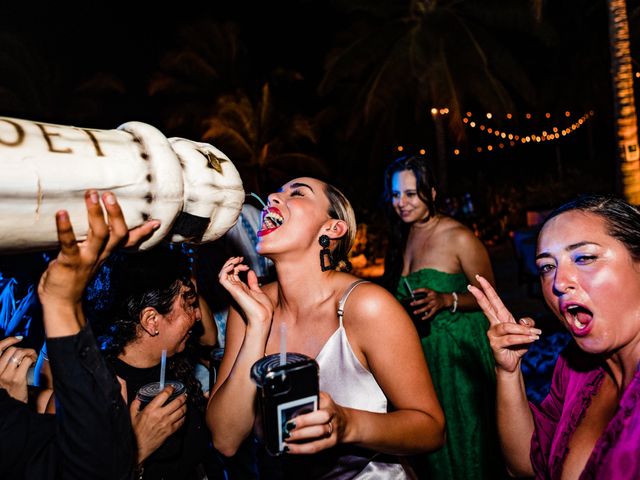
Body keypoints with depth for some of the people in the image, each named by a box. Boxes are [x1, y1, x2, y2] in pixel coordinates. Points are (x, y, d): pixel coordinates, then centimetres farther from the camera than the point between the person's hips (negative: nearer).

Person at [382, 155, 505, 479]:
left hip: (458, 350, -5)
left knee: (462, 436, 7)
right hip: (419, 348, 6)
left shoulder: (459, 237, -13)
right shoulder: (401, 239, 5)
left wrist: (446, 300, -24)